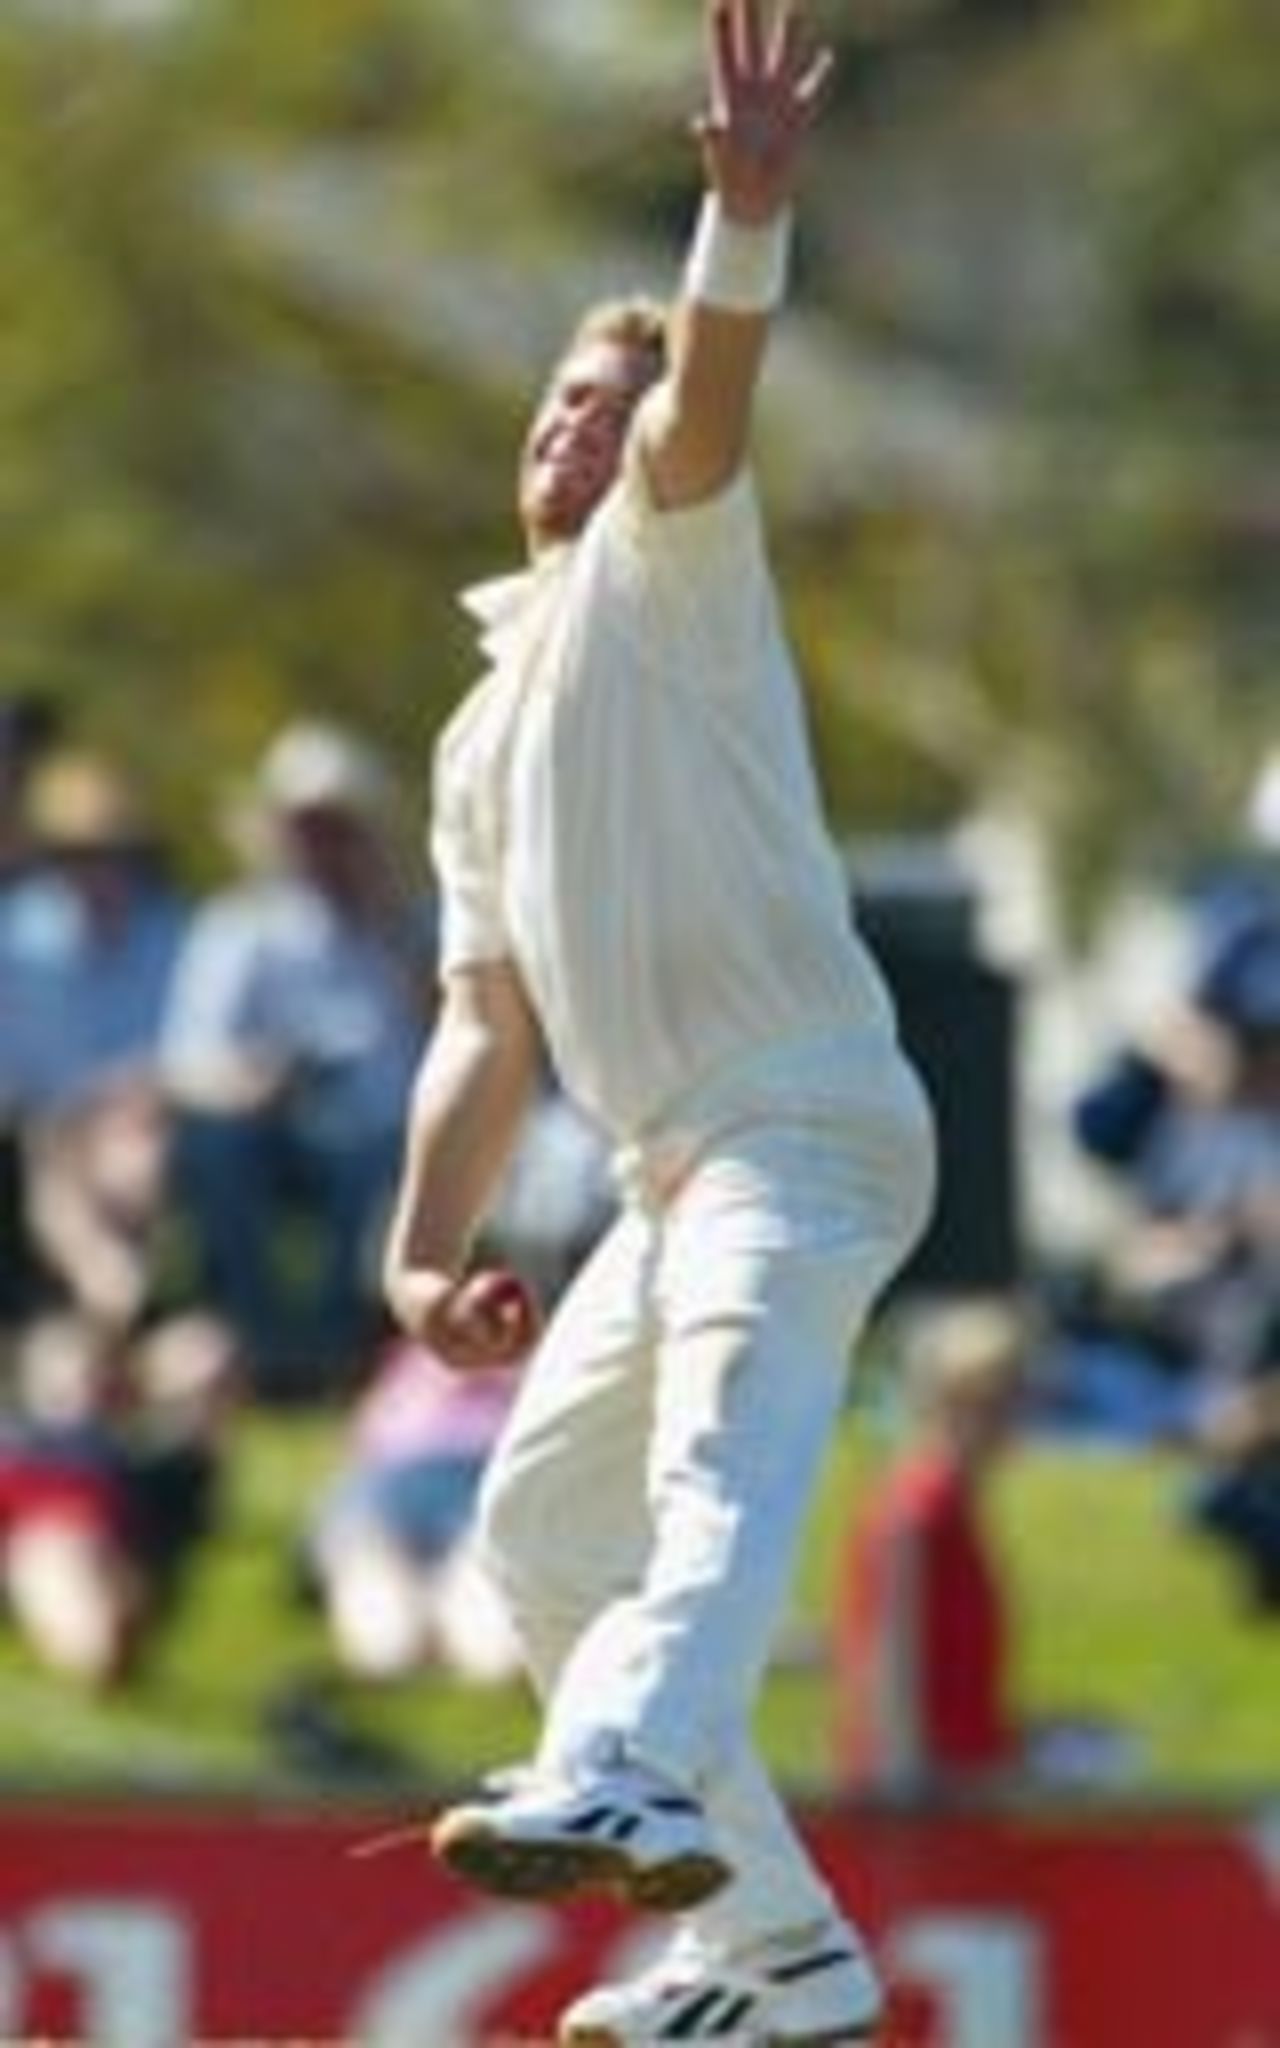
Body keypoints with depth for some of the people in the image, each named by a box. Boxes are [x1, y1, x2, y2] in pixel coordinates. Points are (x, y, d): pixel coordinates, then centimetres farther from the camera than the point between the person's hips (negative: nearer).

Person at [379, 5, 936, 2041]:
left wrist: (746, 223, -40)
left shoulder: (668, 569, 2)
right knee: (545, 1532, 18)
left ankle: (633, 1780, -59)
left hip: (804, 1123, -10)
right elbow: (489, 1028, 24)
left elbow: (707, 403, -20)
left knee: (727, 1456, -32)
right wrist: (426, 1249, 11)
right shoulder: (487, 740, 25)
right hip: (676, 1172, 10)